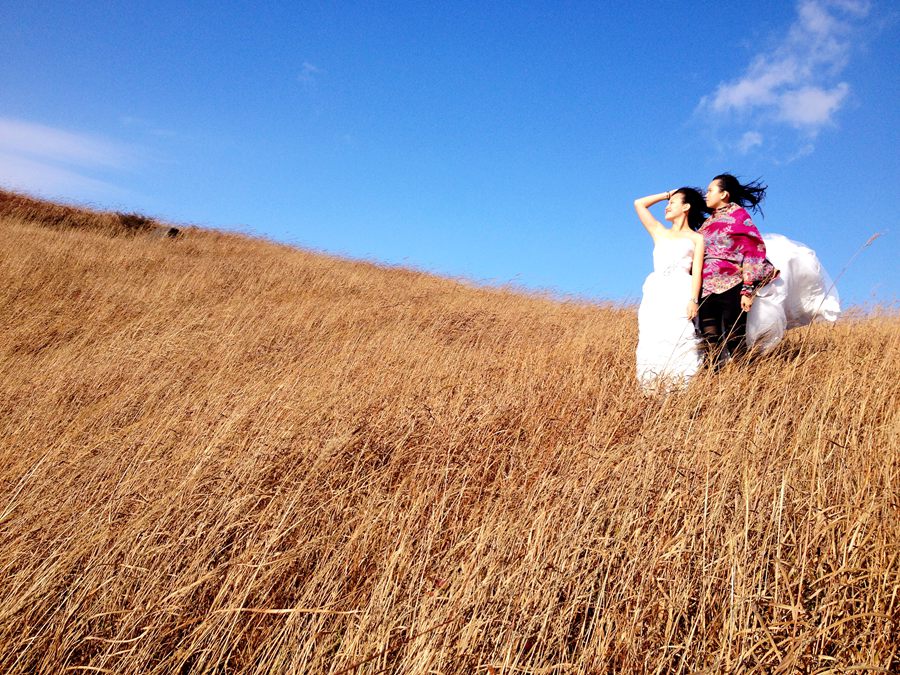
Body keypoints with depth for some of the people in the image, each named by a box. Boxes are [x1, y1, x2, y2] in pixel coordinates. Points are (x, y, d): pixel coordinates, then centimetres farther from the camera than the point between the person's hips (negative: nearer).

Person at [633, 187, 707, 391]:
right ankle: (654, 390, -5)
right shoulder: (659, 233, 23)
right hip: (655, 295, 4)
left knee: (679, 341, -15)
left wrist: (693, 300, -12)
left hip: (680, 295, -4)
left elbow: (697, 271, 1)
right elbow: (639, 204, 24)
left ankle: (682, 387, -14)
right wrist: (666, 194, 26)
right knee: (653, 342, -5)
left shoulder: (696, 238, 12)